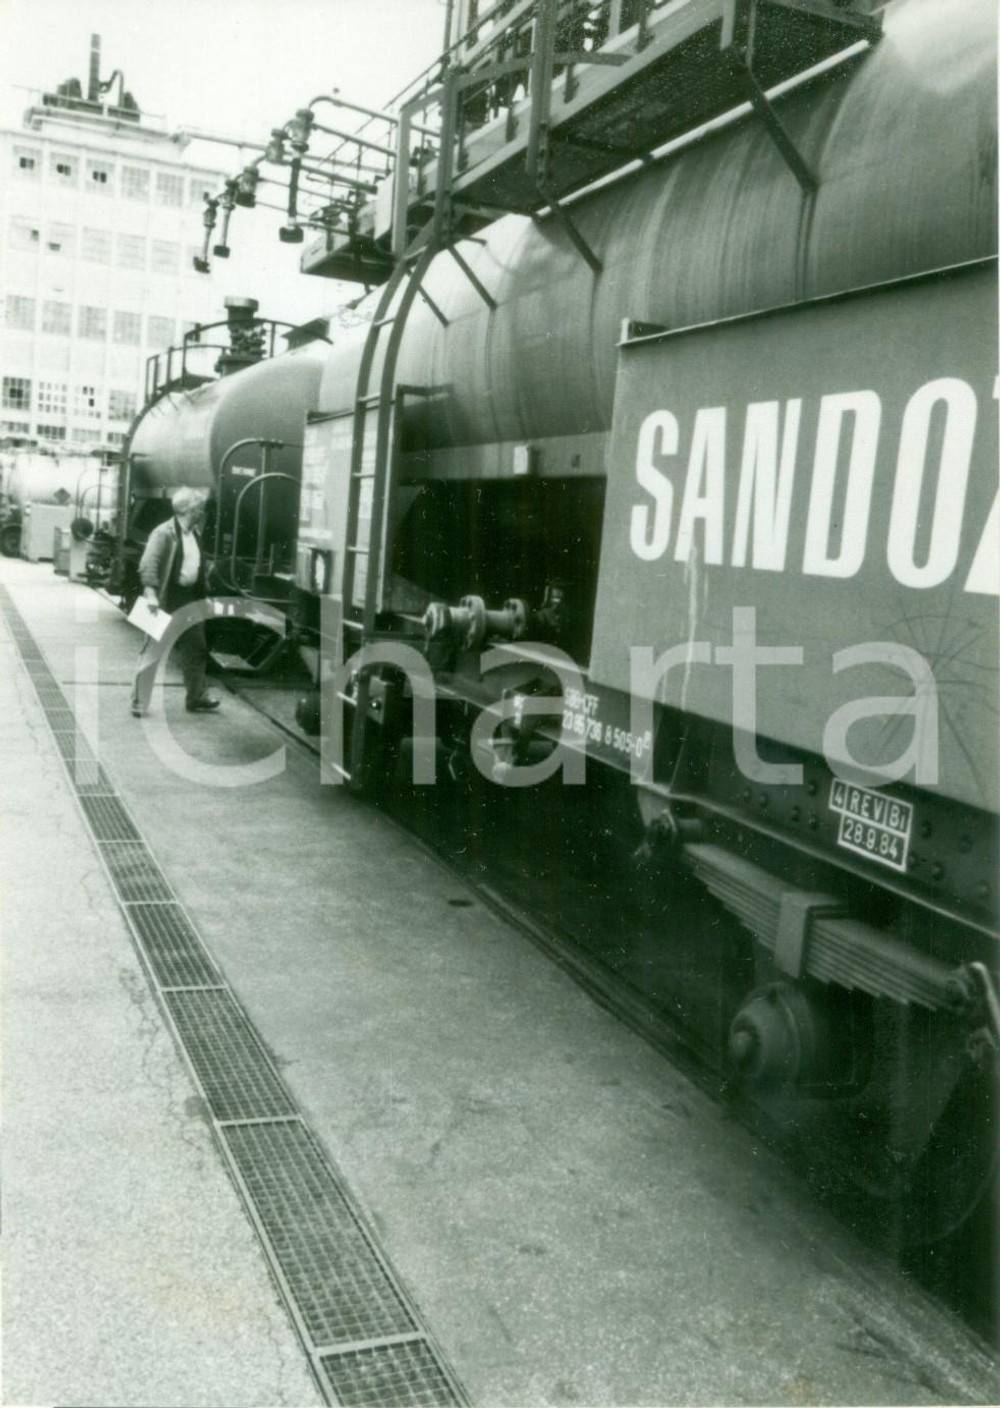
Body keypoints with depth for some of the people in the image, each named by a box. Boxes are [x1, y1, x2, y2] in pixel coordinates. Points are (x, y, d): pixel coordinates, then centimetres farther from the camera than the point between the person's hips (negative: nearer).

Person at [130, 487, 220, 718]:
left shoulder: (194, 533, 12)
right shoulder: (164, 533, -13)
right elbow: (147, 564, -21)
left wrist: (203, 598, 16)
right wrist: (151, 593, -32)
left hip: (191, 601, 8)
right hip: (167, 601, -8)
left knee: (195, 651, 16)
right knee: (152, 651, 0)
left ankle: (196, 698, 31)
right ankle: (139, 703, 8)